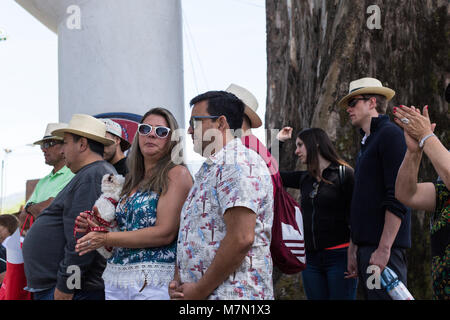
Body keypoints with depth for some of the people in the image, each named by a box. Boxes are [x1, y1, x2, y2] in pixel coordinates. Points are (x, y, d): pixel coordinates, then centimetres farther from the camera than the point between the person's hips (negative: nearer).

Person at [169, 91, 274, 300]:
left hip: (232, 295, -9)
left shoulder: (239, 165, -12)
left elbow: (241, 238, -22)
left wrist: (200, 290, -17)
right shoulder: (208, 170, 19)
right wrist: (178, 281, 4)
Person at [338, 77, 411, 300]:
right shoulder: (366, 142, 22)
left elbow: (398, 197, -15)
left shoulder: (390, 134, -6)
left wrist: (384, 248, -20)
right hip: (366, 246, 9)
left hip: (382, 247, -9)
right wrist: (354, 247, 19)